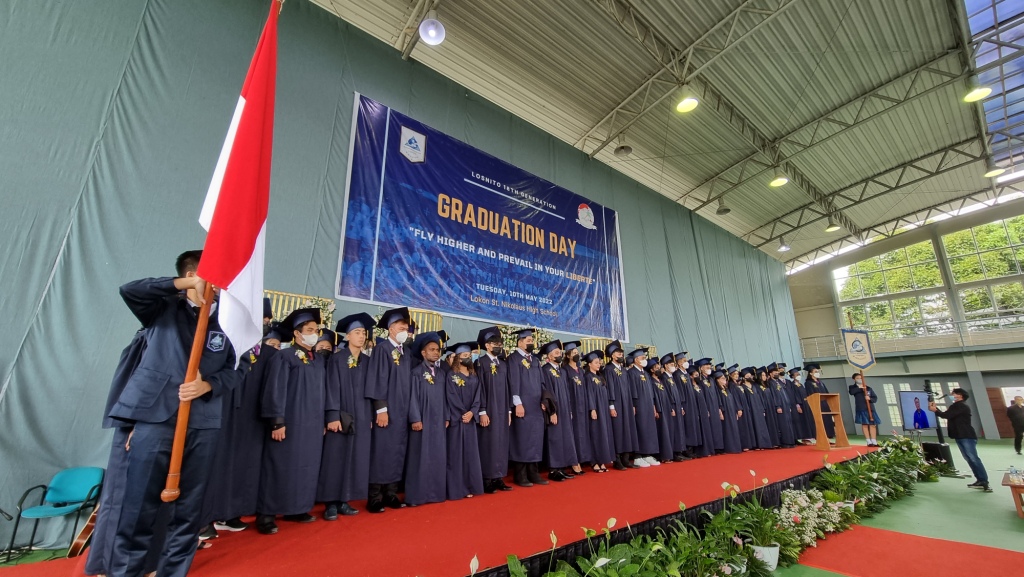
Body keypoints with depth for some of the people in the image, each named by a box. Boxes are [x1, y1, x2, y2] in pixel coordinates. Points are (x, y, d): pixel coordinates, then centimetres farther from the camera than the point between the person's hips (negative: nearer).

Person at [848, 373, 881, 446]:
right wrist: (860, 388, -13)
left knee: (872, 424, 1)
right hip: (861, 409, -3)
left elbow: (875, 398, 10)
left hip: (870, 408, 3)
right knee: (864, 424, -5)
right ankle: (869, 442, -3)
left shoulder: (869, 388, 16)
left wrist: (870, 398, -11)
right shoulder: (853, 387, 8)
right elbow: (851, 392, -15)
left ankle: (874, 441, 5)